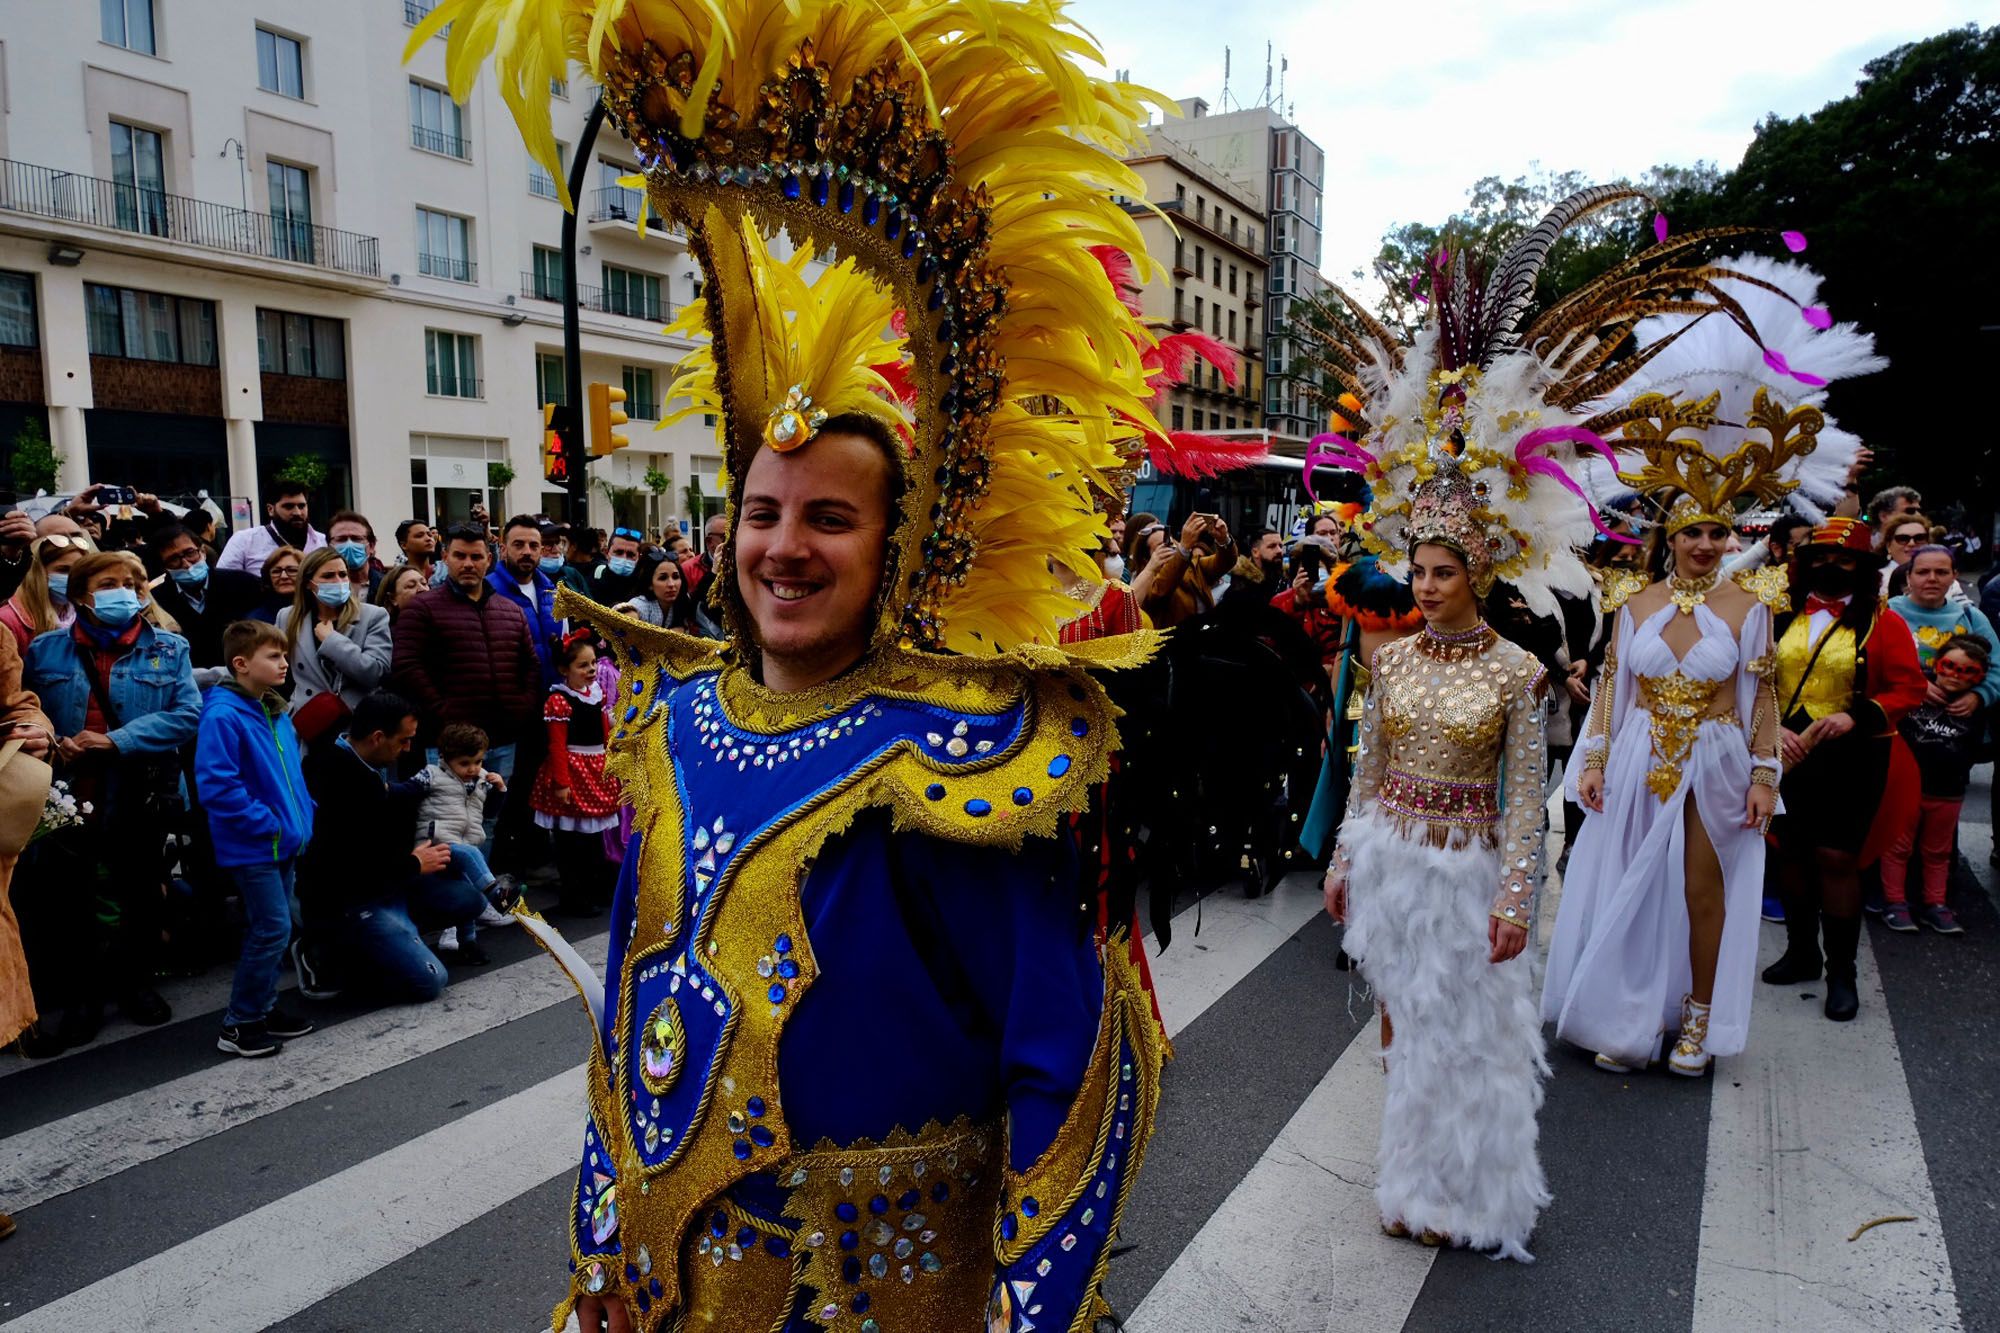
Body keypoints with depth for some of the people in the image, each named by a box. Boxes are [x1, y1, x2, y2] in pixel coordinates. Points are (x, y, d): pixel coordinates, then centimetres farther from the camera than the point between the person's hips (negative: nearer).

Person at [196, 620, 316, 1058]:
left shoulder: (276, 712, 10)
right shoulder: (222, 716, -18)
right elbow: (216, 785, -24)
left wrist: (302, 818, 10)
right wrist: (266, 824, -19)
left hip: (284, 842, 9)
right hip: (253, 845, -9)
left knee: (277, 926, 16)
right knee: (272, 929, -6)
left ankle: (264, 1006, 30)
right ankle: (239, 1023, 7)